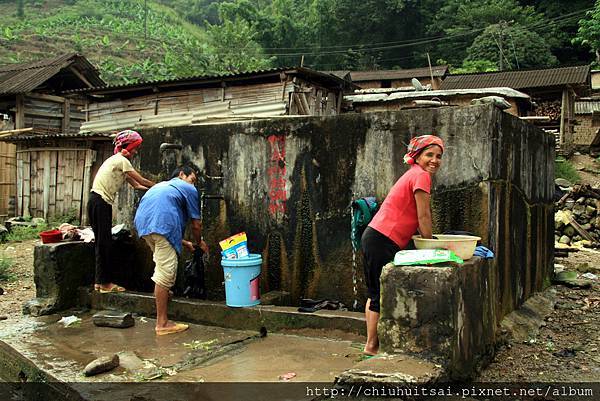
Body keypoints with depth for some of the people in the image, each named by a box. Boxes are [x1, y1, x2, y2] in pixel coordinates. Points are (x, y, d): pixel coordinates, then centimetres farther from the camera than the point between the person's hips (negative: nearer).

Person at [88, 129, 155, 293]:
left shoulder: (120, 162, 20)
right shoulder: (121, 160, -9)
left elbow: (136, 185, 17)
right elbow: (141, 181, -9)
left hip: (101, 203, 10)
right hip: (99, 203, -10)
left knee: (103, 243, 11)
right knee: (103, 243, -5)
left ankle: (101, 281, 16)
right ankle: (105, 283, 0)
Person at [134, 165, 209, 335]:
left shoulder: (161, 185, 38)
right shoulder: (188, 189, 18)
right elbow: (196, 224, 17)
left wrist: (183, 242, 44)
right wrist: (200, 243, 36)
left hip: (142, 223, 8)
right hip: (161, 224, -8)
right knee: (165, 272, -6)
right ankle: (162, 324, -3)